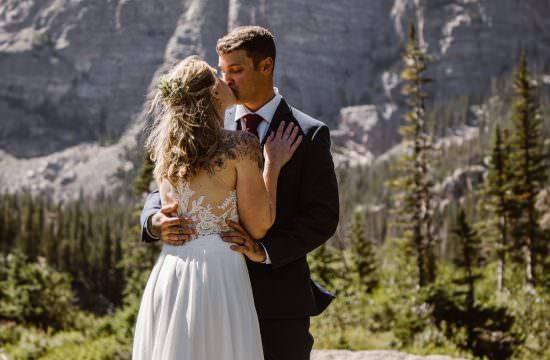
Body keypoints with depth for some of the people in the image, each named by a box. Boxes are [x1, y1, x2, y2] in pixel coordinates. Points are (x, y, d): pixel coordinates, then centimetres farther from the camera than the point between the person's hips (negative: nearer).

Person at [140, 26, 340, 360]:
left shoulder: (309, 134, -2)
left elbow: (323, 216, -8)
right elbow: (165, 189, 6)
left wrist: (266, 250, -21)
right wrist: (155, 220, -18)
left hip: (279, 299, -3)